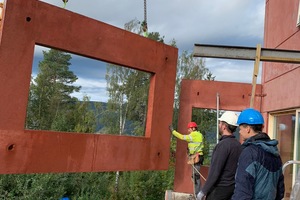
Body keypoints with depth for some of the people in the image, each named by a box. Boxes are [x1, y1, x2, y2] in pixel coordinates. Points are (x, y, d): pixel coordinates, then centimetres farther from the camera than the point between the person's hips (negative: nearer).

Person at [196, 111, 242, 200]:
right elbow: (237, 168, 8)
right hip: (232, 188, 7)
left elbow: (215, 171, -19)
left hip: (219, 189, -7)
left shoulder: (223, 144, -18)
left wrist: (203, 192, -13)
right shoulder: (238, 144, 4)